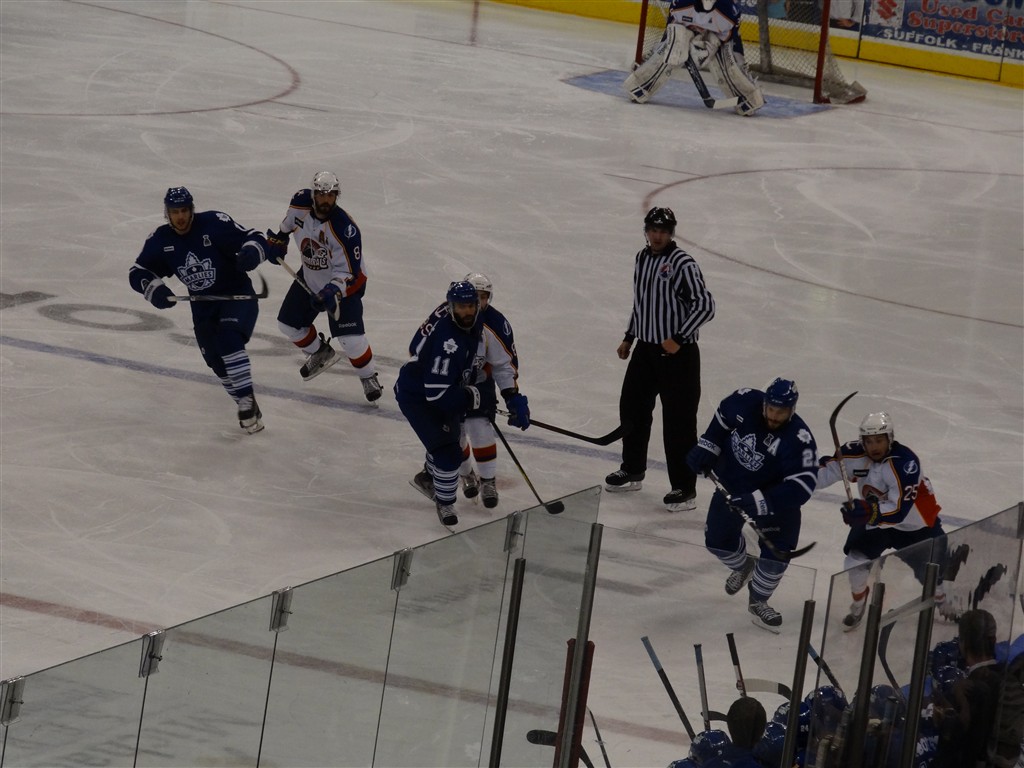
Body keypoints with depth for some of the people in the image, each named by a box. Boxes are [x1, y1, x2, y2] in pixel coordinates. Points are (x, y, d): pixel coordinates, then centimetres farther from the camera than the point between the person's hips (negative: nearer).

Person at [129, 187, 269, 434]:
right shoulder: (160, 240, -6)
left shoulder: (214, 223, -19)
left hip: (237, 295, -5)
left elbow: (256, 239, -16)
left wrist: (251, 253, -40)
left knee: (228, 340, -28)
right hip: (203, 306, 5)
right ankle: (248, 409, 18)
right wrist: (153, 289, -22)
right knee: (217, 362, 1)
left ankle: (247, 401, -20)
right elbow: (137, 273, -1)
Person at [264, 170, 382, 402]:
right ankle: (321, 354, 38)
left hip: (344, 281, -6)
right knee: (289, 323, 11)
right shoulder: (300, 204, -19)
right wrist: (279, 239, 13)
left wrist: (333, 292, -46)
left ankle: (369, 377, 11)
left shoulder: (344, 228, -36)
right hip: (310, 277, 6)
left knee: (350, 338, -15)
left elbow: (348, 270, -32)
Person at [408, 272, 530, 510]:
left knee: (480, 427, -15)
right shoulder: (444, 316, -21)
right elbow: (418, 347, -13)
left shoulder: (496, 324, -18)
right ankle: (466, 474, 31)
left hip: (479, 381, -1)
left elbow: (505, 364, -10)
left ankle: (488, 481, 3)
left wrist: (512, 397, -17)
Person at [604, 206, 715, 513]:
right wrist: (629, 338, 21)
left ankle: (685, 489, 0)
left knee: (679, 419, -6)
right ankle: (633, 471, 37)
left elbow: (705, 305, -21)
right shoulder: (642, 258, 9)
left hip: (678, 353, -8)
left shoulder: (682, 264, -17)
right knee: (632, 407, 18)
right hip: (646, 348, 8)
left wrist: (678, 339, -22)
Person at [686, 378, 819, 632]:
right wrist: (706, 447, -5)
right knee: (718, 539, 8)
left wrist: (758, 502, -44)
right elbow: (723, 418, 2)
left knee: (777, 550, -13)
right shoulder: (745, 402, -23)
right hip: (732, 482, 3)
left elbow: (801, 487, -39)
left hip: (772, 491, -3)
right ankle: (742, 566, 43)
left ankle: (758, 601, 12)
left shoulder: (799, 439, -34)